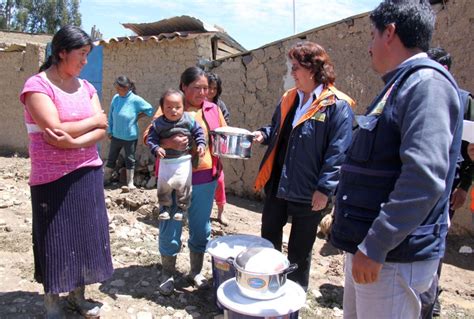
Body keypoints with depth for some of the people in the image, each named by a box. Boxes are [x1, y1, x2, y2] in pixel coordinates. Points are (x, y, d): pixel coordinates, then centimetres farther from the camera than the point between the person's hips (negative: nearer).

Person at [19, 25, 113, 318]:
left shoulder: (86, 87, 8)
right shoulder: (37, 85, -10)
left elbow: (102, 131, -1)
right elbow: (55, 132, -20)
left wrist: (74, 141, -20)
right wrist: (92, 120, -8)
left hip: (88, 173, 6)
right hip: (53, 178, -5)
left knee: (85, 235, 13)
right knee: (55, 240, 6)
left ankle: (78, 295, 31)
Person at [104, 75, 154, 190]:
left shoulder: (136, 100, -16)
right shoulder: (116, 98, -5)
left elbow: (150, 109, -6)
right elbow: (111, 115, 4)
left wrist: (137, 116, -5)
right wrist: (109, 130, 6)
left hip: (130, 137, -3)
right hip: (116, 135, 3)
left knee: (130, 160, 10)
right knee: (111, 158, 15)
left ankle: (130, 183, 22)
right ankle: (105, 179, 31)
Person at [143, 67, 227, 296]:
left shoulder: (213, 109, 10)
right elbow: (148, 136, -7)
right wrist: (167, 143, -26)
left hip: (205, 179, 4)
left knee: (201, 228, 13)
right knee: (171, 227, 7)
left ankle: (196, 272, 33)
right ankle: (167, 274, 27)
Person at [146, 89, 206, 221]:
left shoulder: (189, 120, -8)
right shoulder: (158, 123, -6)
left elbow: (198, 132, 2)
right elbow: (151, 138, -4)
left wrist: (201, 144, -11)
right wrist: (156, 148, -21)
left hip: (184, 160, -1)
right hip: (165, 160, 2)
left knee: (183, 184, -4)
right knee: (163, 185, 6)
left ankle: (181, 207, 18)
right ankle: (164, 206, 29)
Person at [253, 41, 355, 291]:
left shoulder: (337, 106, -13)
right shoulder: (289, 99, 8)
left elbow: (338, 151, -17)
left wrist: (324, 189, -21)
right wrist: (264, 134, 0)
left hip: (308, 191, -6)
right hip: (277, 184, 7)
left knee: (299, 250, 12)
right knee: (268, 237, 19)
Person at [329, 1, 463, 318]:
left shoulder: (427, 82, -16)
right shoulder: (401, 85, 16)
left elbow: (424, 179, -27)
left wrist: (374, 247, -25)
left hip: (393, 256, -9)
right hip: (365, 247, 10)